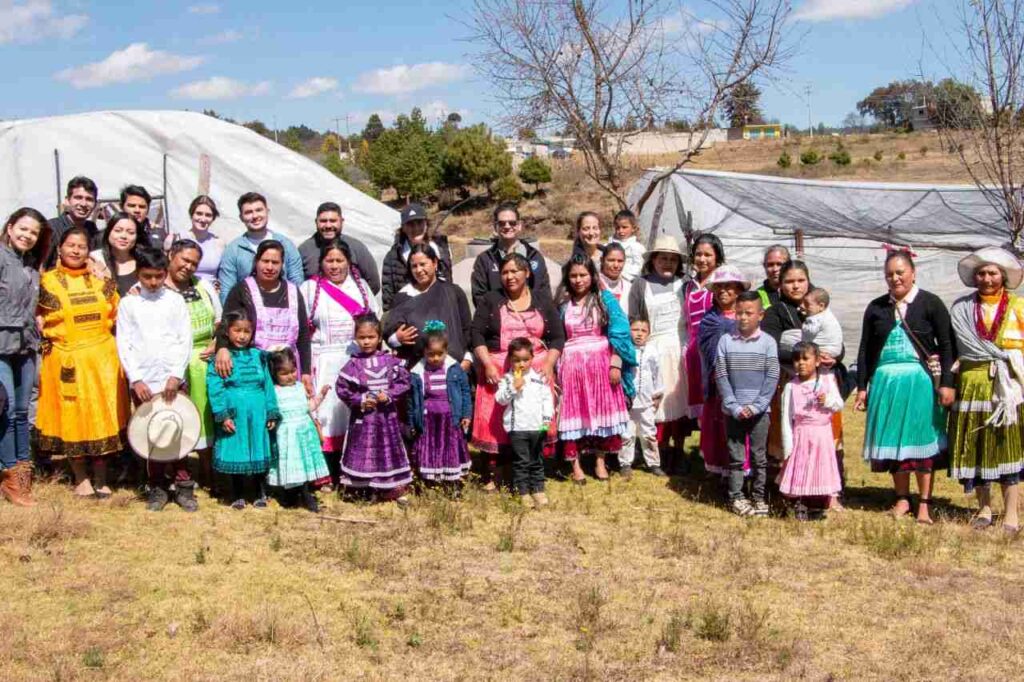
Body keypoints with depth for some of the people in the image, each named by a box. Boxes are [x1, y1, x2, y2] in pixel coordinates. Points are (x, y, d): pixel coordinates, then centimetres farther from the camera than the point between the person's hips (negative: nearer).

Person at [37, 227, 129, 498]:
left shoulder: (101, 279, 8)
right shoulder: (47, 281, 2)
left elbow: (116, 314, 15)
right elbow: (36, 317, 3)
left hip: (103, 358, 2)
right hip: (66, 360, -2)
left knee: (102, 415, 5)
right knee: (72, 417, 2)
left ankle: (100, 478, 16)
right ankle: (81, 478, 15)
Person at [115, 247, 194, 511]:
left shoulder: (175, 301, 5)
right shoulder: (128, 304, 6)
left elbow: (185, 340, 1)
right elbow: (124, 344, 2)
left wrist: (176, 375, -8)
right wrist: (136, 378, -8)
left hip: (173, 379, 0)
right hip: (143, 381, 1)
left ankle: (183, 485, 7)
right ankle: (156, 487, 13)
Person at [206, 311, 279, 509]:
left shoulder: (258, 356, 8)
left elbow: (267, 385, 9)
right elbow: (215, 388, -8)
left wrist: (272, 413, 5)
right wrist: (223, 415, -15)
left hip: (257, 416, 2)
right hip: (234, 415, -2)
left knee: (259, 453, 8)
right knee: (235, 453, 5)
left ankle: (261, 493, 23)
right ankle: (238, 495, 20)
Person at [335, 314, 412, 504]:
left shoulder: (390, 361, -2)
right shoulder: (353, 364, -5)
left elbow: (404, 381, -1)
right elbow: (342, 388, -5)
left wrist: (389, 395, -14)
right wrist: (360, 400, -13)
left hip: (387, 415, 1)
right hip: (363, 417, -1)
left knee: (390, 449, 9)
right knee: (364, 450, 4)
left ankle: (396, 489, 20)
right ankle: (369, 491, 14)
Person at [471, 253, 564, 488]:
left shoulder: (543, 303, 11)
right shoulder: (490, 301, 7)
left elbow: (558, 337, 9)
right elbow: (477, 335, 1)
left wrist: (548, 365, -5)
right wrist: (488, 364, -10)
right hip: (498, 371, -1)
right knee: (496, 423, -4)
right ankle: (494, 475, 4)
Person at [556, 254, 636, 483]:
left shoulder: (605, 299, 0)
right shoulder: (562, 303, 5)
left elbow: (618, 334, -4)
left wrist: (616, 364, -11)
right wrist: (556, 369, 4)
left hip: (601, 362, -1)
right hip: (572, 365, 1)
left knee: (601, 410, 4)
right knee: (573, 413, 1)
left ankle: (600, 461, 14)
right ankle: (575, 464, 7)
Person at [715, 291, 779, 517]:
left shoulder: (768, 342, -2)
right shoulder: (725, 341, -2)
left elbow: (772, 377, -5)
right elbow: (721, 376, -3)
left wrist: (756, 406, -13)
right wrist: (734, 407, -11)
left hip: (759, 411, 0)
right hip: (733, 411, 0)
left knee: (758, 456, 7)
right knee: (736, 456, 6)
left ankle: (759, 498, 16)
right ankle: (736, 498, 14)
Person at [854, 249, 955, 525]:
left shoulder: (930, 303, -1)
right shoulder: (876, 307, 8)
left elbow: (946, 345, -2)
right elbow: (865, 350, 11)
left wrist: (946, 383, -9)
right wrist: (862, 387, 7)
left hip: (920, 381, -3)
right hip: (885, 381, 3)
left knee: (922, 439, 1)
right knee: (892, 439, 6)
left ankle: (924, 504, 9)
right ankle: (902, 499, 19)